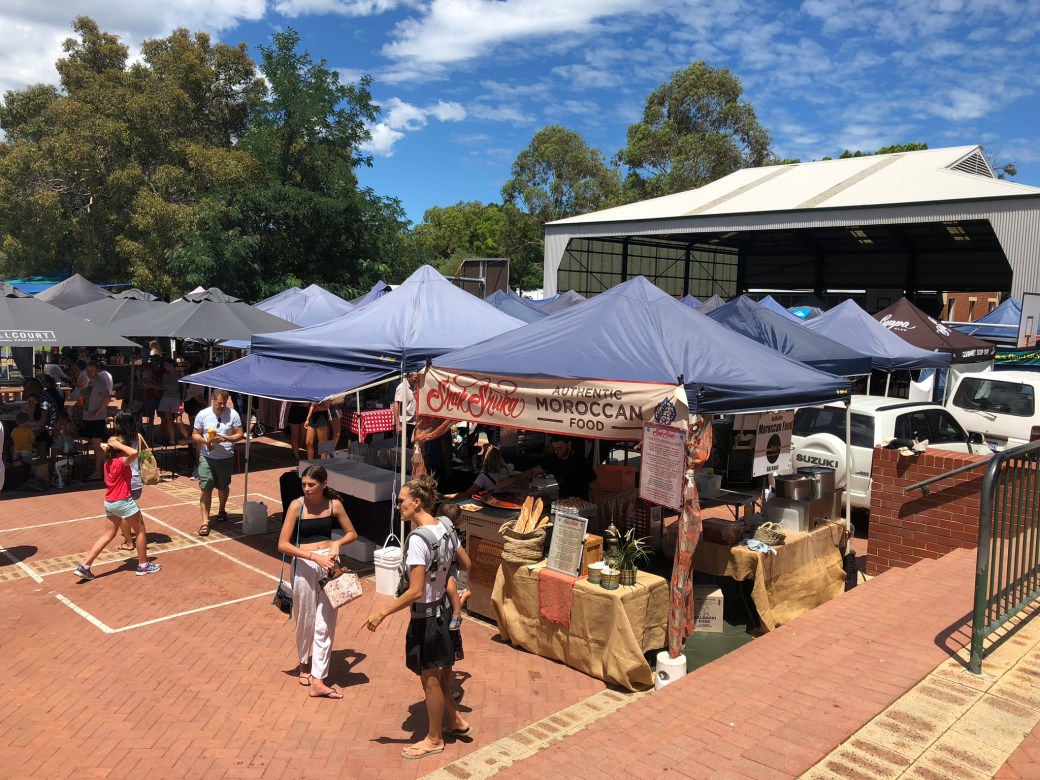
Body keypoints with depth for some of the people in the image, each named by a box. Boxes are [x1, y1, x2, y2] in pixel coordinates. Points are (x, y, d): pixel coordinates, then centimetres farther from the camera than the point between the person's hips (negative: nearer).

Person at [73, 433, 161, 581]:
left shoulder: (108, 463, 6)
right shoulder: (121, 462, -19)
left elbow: (107, 481, 17)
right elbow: (134, 453, -36)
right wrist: (118, 445, -25)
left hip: (109, 502, 8)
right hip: (123, 502, -8)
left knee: (108, 534, 15)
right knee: (141, 530, 9)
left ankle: (84, 566, 10)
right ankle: (143, 565, 17)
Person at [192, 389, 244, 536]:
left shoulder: (233, 414, -7)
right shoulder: (202, 415, -5)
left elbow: (240, 434, -5)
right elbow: (195, 435, 2)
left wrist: (226, 438, -22)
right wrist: (203, 440, -20)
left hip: (226, 458, 1)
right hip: (207, 457, -1)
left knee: (223, 487, 19)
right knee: (206, 489, -7)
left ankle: (222, 509, 46)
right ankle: (205, 522, -4)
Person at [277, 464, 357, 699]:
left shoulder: (334, 504, -2)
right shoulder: (297, 506, -10)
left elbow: (352, 533, 10)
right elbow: (283, 545, -12)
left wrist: (337, 543, -11)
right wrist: (314, 556, -21)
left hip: (329, 564, 2)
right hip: (304, 565, -2)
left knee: (325, 623, 0)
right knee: (306, 620, 11)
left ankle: (317, 680, 5)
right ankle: (304, 662, 39)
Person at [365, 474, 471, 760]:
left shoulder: (418, 539, -27)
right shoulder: (444, 528, -2)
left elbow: (416, 591, -28)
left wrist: (381, 613, -20)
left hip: (426, 616, -8)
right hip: (442, 608, 8)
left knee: (431, 680, 11)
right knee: (440, 674, 25)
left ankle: (434, 739, 29)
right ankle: (455, 720, 39)